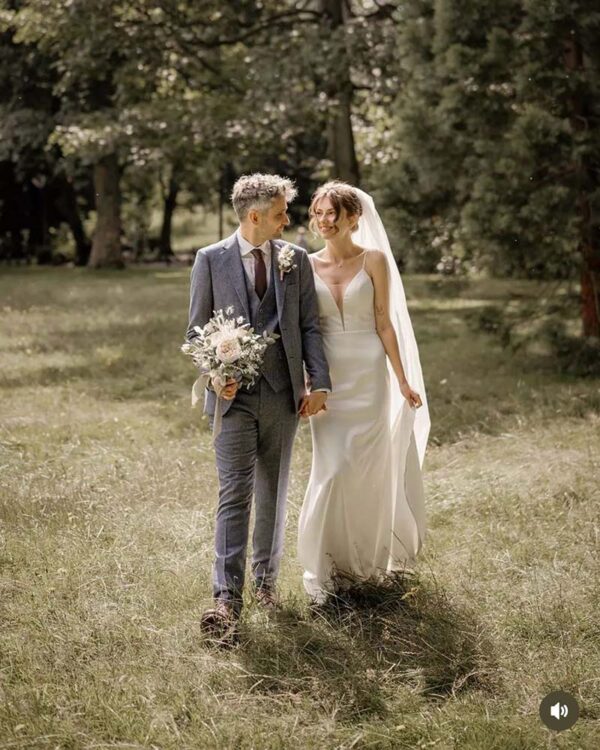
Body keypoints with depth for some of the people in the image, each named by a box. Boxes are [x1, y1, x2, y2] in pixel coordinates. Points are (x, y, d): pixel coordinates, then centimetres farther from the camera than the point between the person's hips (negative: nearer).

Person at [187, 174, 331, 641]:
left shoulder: (296, 260, 7)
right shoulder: (211, 260, 0)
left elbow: (309, 326, 6)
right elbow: (198, 329, 3)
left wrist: (319, 383, -5)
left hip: (283, 392, 3)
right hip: (234, 394, -3)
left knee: (273, 493, 12)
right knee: (234, 495, -10)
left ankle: (266, 579, 27)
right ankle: (227, 599, -14)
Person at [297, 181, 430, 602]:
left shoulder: (374, 260, -2)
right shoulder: (308, 266, 4)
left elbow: (385, 323, -1)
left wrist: (403, 380, -3)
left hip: (368, 374, -1)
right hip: (327, 377, 1)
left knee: (366, 466, 4)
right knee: (332, 468, -4)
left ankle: (366, 557, 24)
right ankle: (327, 564, 7)